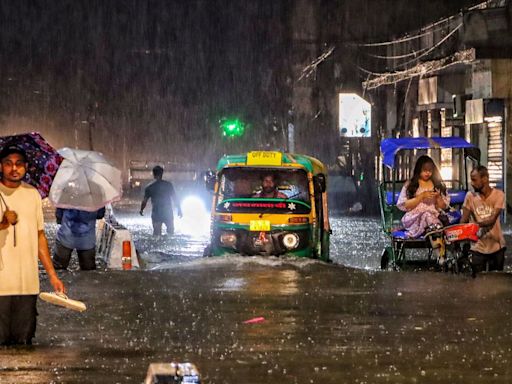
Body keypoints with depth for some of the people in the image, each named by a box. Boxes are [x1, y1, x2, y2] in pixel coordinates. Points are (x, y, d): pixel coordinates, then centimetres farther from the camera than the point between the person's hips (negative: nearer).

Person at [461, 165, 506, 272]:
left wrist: (479, 224, -36)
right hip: (478, 248, 1)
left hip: (496, 246, -1)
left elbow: (493, 219, -19)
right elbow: (464, 220, -4)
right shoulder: (470, 196, -3)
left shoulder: (498, 194, -9)